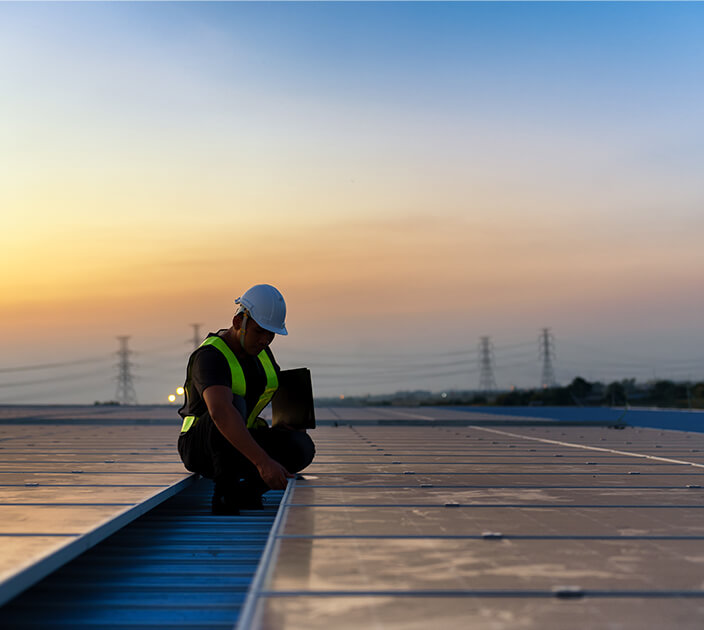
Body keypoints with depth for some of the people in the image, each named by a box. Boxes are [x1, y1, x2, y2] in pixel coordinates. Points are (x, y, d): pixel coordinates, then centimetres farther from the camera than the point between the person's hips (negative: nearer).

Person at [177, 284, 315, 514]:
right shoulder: (211, 357, -26)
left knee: (302, 446, -21)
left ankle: (246, 492, 0)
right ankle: (224, 493, -25)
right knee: (234, 404, -38)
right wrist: (263, 461, -54)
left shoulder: (258, 349, 1)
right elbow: (221, 412, -45)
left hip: (239, 447, 7)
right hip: (201, 448, -7)